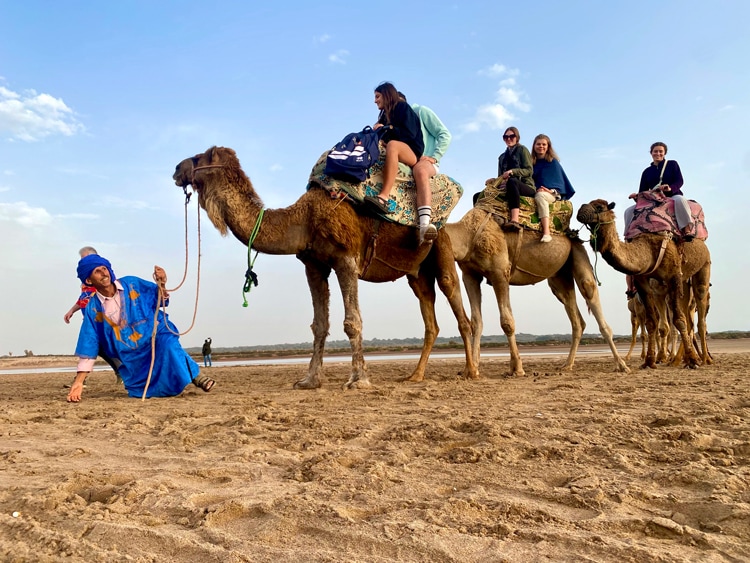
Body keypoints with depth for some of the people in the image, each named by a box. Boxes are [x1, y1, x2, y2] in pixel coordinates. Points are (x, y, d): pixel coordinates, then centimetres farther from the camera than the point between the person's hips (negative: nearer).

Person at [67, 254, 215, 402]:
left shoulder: (132, 284, -7)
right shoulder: (93, 309, -6)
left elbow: (159, 300, 6)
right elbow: (88, 347, -3)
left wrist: (161, 285, -18)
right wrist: (78, 382, -6)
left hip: (157, 334, -2)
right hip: (133, 357, 2)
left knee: (169, 345, -36)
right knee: (140, 393, 3)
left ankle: (195, 376, -18)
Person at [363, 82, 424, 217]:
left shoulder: (403, 107, 1)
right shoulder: (385, 114, 22)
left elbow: (410, 133, -11)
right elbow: (383, 136, 14)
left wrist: (388, 128, -13)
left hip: (413, 152, -8)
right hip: (395, 154, 8)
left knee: (392, 145, -39)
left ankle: (384, 197, -56)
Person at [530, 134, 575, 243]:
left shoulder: (553, 162, 10)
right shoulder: (532, 162, 18)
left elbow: (560, 179, 5)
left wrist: (550, 190, -12)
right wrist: (535, 188, -6)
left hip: (552, 193, -4)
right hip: (536, 192, 4)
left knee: (540, 196, -39)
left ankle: (546, 233, -49)